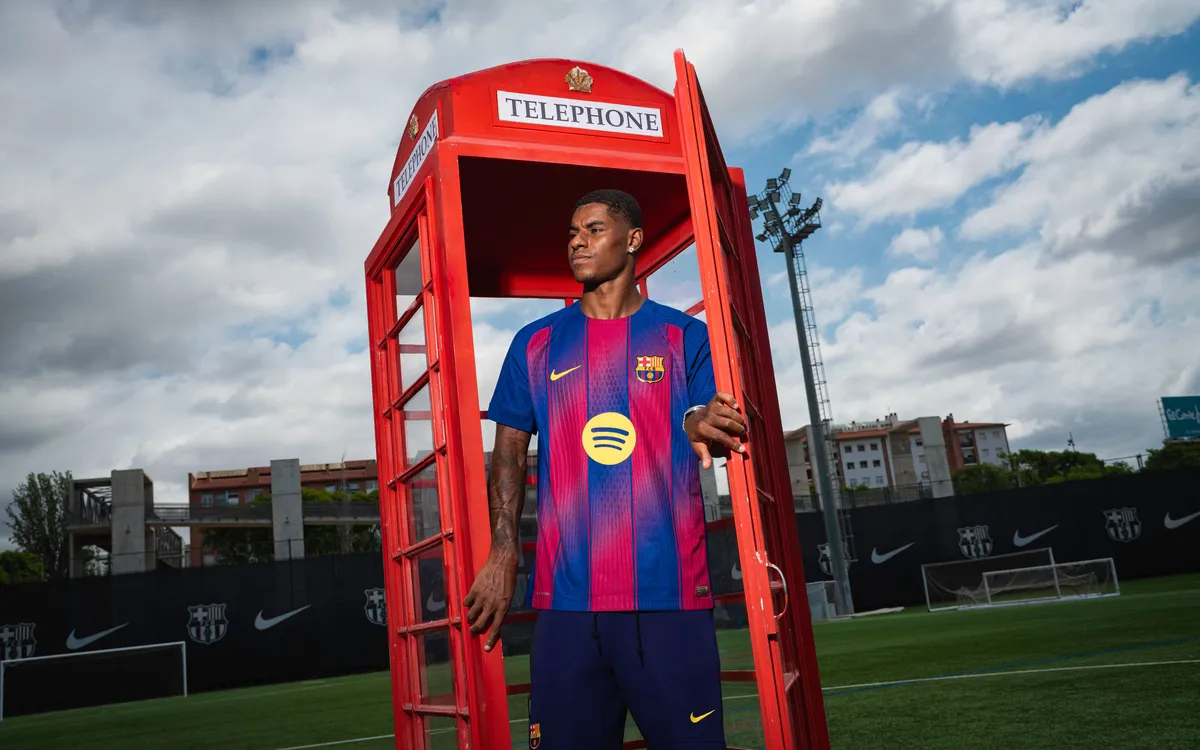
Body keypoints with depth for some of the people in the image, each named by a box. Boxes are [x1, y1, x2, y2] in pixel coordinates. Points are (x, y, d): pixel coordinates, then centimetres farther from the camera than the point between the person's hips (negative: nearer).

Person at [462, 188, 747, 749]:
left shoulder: (684, 336, 8)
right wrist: (503, 553, 0)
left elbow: (724, 427, 4)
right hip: (566, 597, 2)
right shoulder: (536, 344, 13)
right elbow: (509, 452, 12)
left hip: (670, 595, -1)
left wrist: (698, 424, -21)